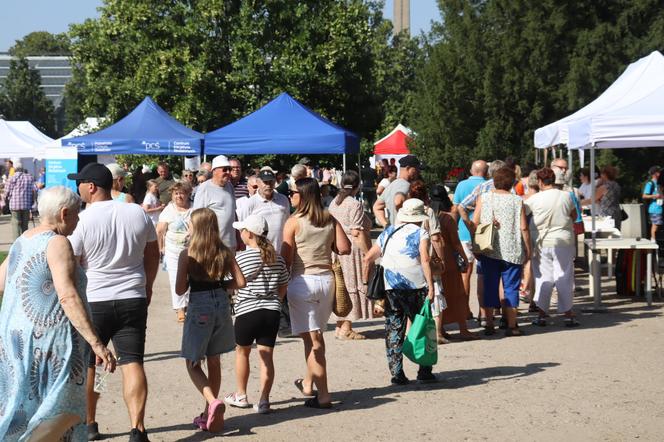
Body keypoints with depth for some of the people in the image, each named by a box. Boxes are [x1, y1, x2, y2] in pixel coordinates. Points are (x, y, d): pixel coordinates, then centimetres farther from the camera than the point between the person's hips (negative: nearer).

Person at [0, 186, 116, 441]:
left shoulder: (22, 241, 11)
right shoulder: (57, 243, -15)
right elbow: (68, 297, -25)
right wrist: (96, 343, -29)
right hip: (50, 340, -9)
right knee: (64, 411, 0)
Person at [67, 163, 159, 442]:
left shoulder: (83, 220, -12)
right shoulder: (138, 213, 2)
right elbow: (153, 255, 11)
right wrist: (147, 286, 25)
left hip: (93, 301, -3)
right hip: (133, 299, 3)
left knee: (85, 364, 14)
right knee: (132, 363, 1)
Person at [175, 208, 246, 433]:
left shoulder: (187, 254, -10)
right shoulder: (225, 253, 1)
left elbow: (180, 290, -9)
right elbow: (240, 282, -1)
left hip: (199, 307, -4)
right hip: (221, 305, 4)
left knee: (193, 363, 7)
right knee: (214, 360, 17)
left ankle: (213, 402, -17)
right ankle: (209, 414, 23)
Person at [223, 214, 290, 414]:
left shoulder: (242, 258, -11)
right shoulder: (277, 258, 5)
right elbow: (283, 287, 11)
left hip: (247, 311, -3)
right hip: (272, 311, 4)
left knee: (242, 352, 16)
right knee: (266, 356, 5)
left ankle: (241, 396, 27)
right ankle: (264, 400, 1)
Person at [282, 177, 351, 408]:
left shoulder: (294, 222, -8)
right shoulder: (330, 220, 5)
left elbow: (286, 258, -8)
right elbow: (344, 248, 0)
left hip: (302, 281, -5)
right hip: (327, 279, 5)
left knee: (311, 338, -2)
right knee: (317, 334, 20)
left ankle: (323, 395, -4)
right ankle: (309, 382, 34)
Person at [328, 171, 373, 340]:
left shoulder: (334, 202, 12)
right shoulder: (355, 205, -14)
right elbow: (357, 233, -19)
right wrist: (368, 254, -16)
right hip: (352, 248, -8)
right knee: (352, 286, -2)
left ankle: (340, 326, 17)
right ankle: (346, 328, -2)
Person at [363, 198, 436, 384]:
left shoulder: (388, 232, 16)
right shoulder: (420, 233, 2)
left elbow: (368, 258, 16)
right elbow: (425, 261, -11)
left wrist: (366, 282, 23)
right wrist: (431, 286, -14)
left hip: (390, 288, 3)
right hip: (416, 286, -3)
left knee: (393, 330, 7)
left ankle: (397, 374, 4)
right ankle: (424, 371, 7)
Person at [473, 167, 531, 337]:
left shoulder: (483, 198, 1)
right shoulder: (517, 201, -2)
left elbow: (474, 224, -1)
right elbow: (523, 228, -4)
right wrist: (528, 249, 6)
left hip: (489, 251, 1)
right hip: (512, 251, -1)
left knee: (490, 286, 8)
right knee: (511, 287, 5)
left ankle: (489, 325, 9)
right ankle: (511, 326, 3)